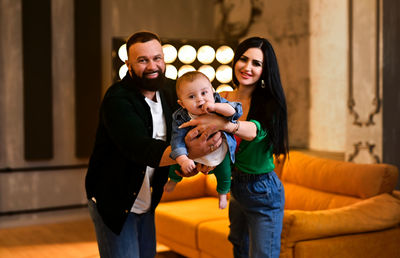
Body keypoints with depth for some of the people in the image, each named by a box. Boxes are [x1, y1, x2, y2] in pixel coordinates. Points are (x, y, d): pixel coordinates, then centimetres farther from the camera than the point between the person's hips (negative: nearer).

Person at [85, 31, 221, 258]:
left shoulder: (171, 90, -1)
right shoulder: (117, 99, -23)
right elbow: (140, 148, -36)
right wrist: (189, 152, -51)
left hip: (146, 203, 7)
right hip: (114, 203, -7)